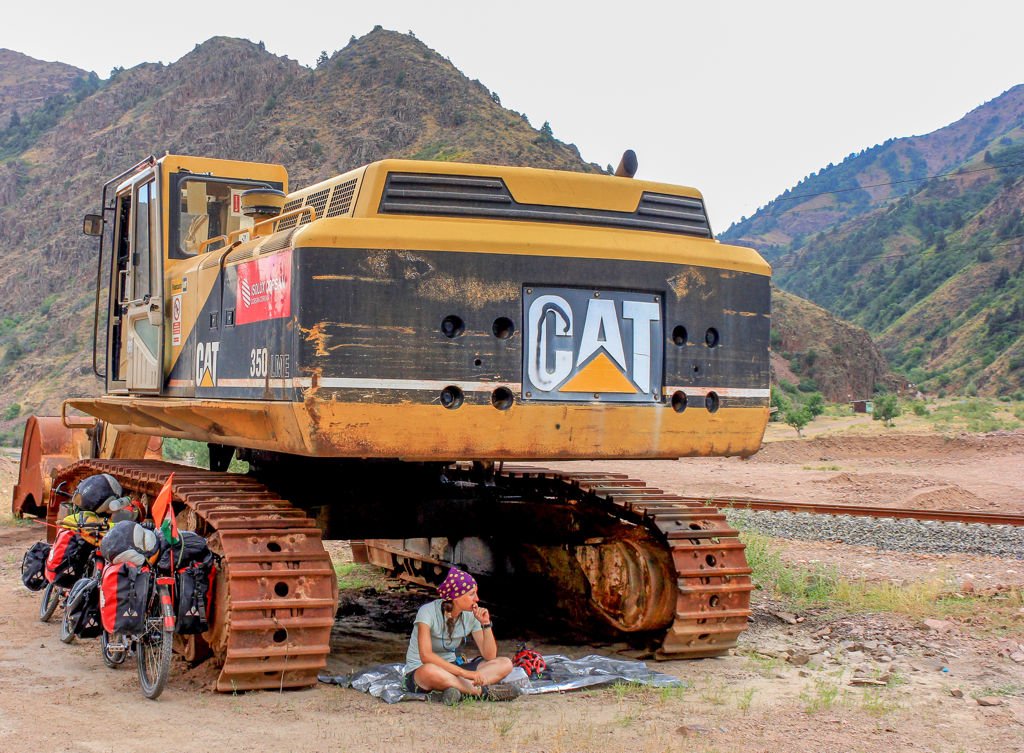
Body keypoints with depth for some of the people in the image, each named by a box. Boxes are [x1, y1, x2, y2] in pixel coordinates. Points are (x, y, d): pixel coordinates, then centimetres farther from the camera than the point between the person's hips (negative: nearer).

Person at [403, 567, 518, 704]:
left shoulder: (470, 615, -1)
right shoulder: (428, 612, -18)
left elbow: (490, 656, -2)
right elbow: (425, 656, -31)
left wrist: (486, 624, -15)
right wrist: (464, 673, -36)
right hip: (419, 672, -6)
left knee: (505, 664, -12)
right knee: (430, 671, -44)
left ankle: (458, 689, -33)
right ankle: (485, 691, -30)